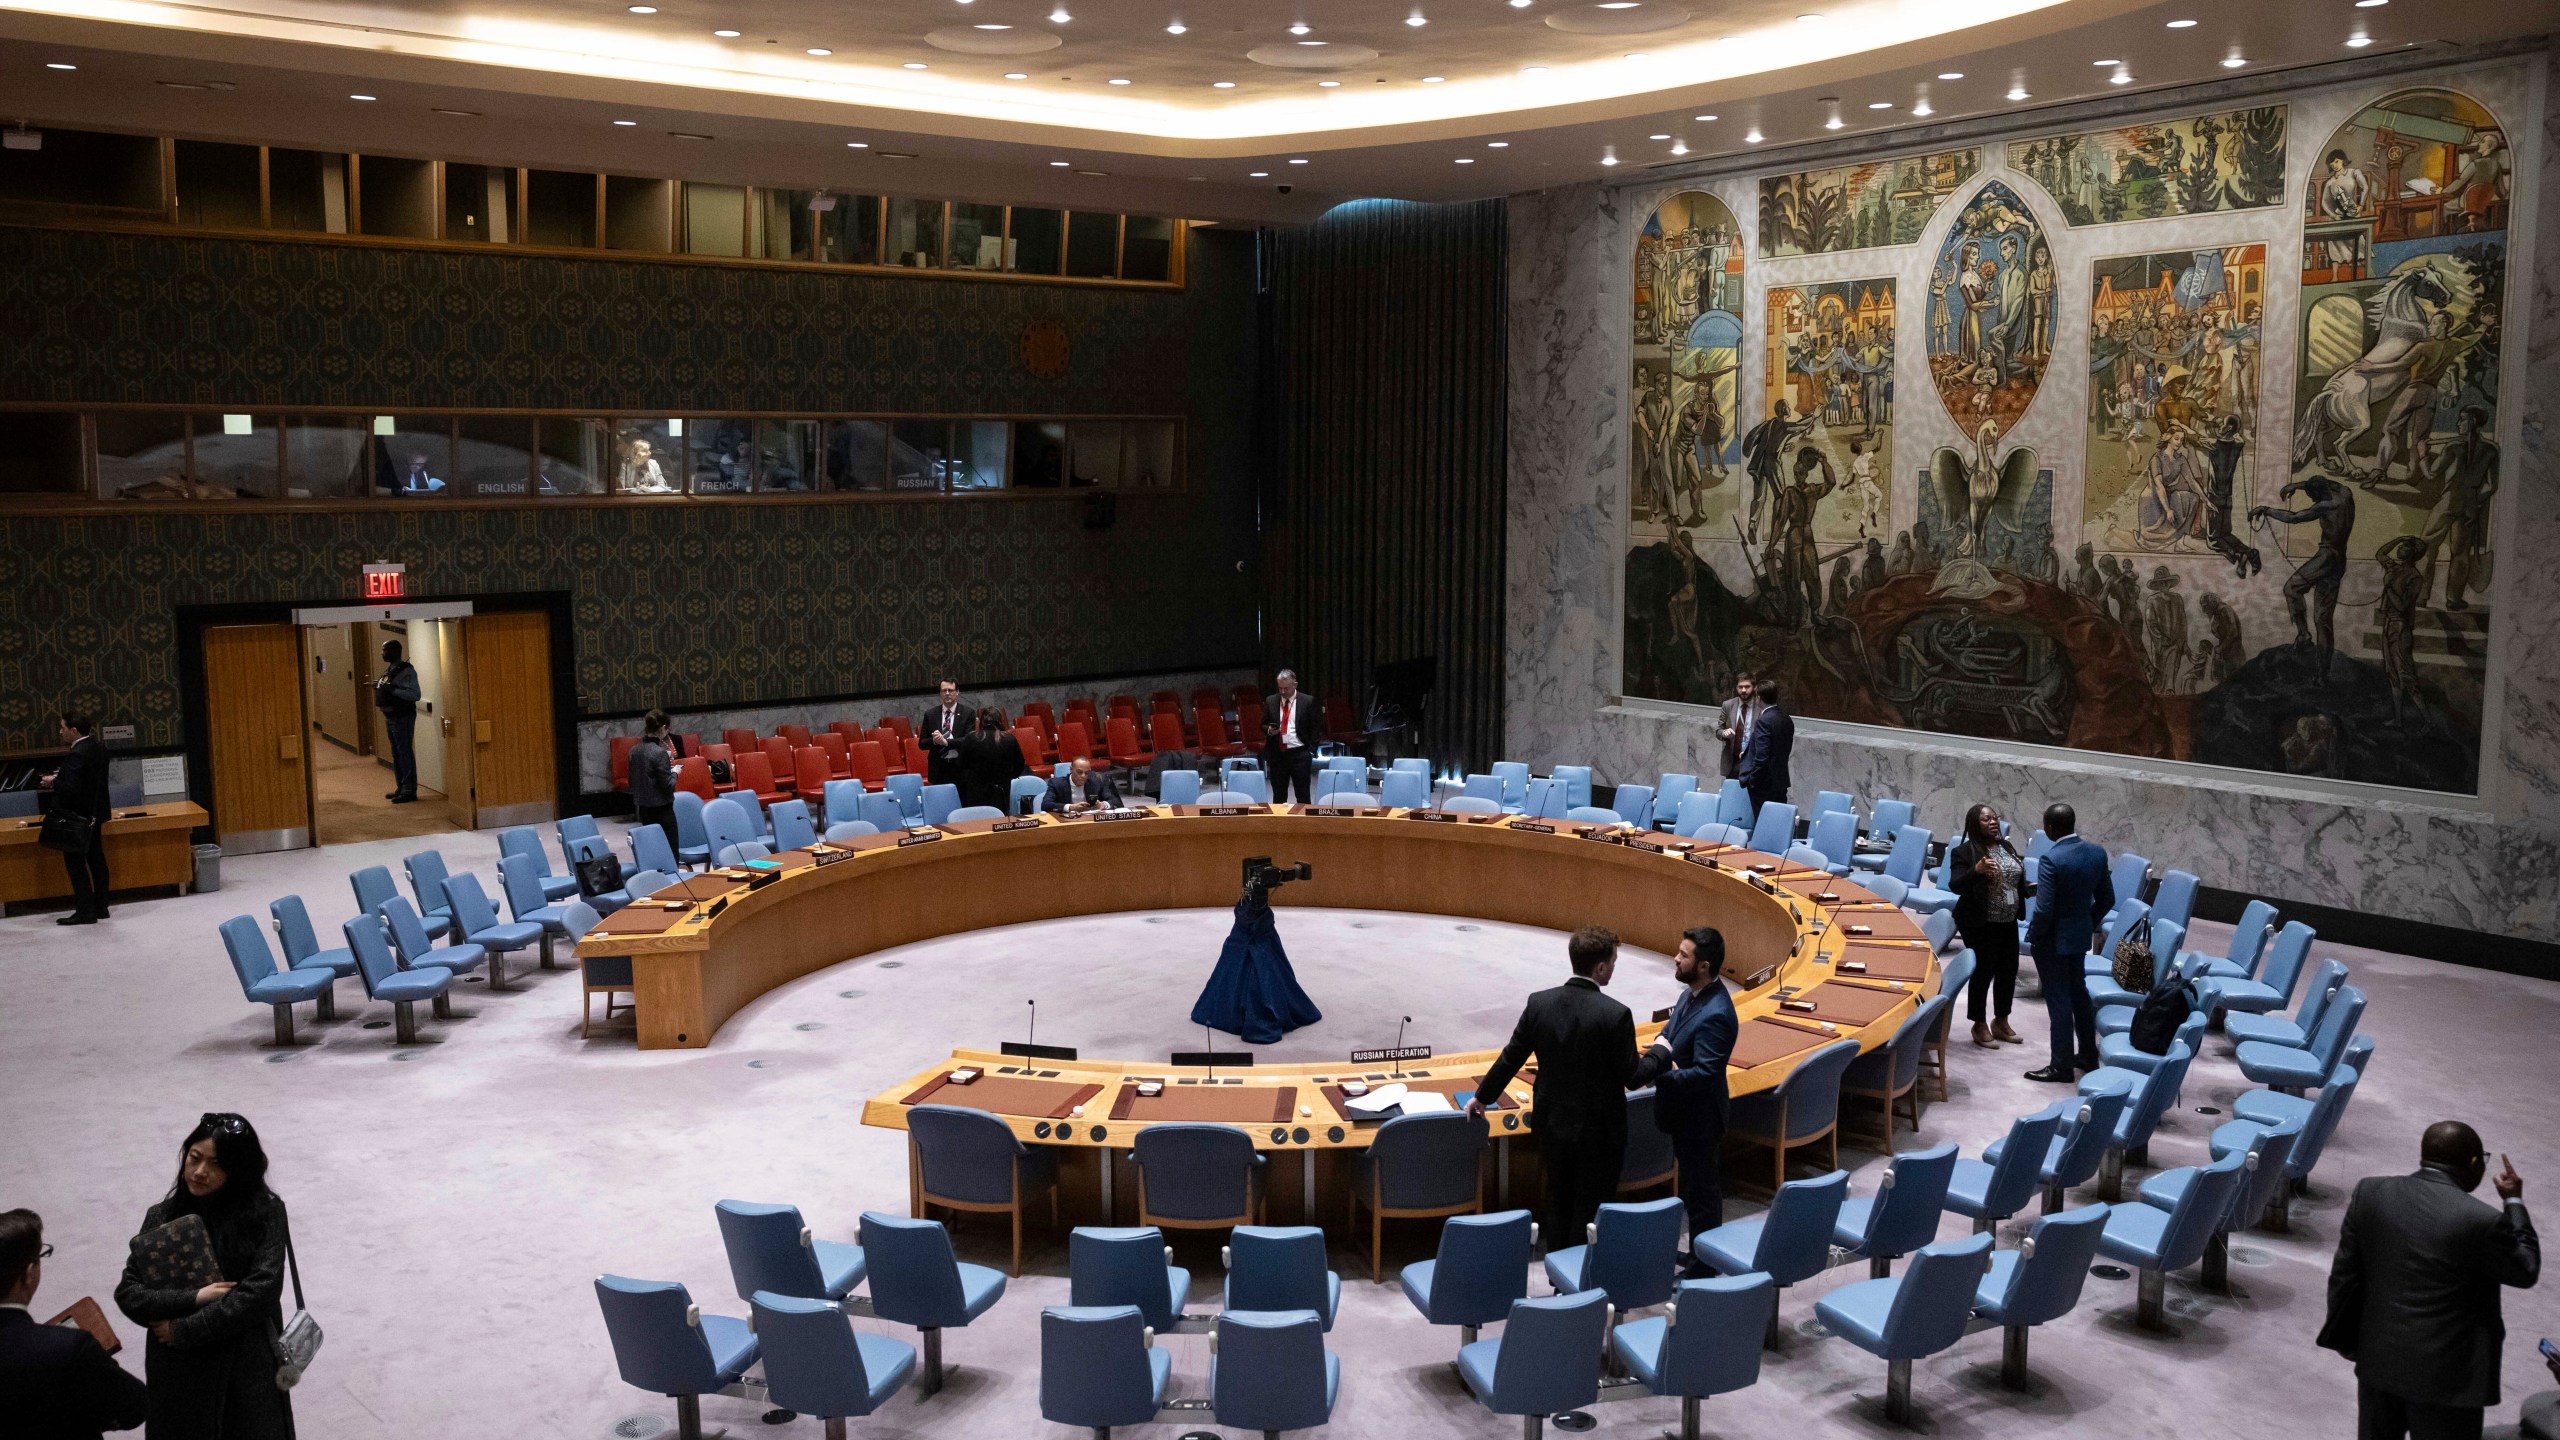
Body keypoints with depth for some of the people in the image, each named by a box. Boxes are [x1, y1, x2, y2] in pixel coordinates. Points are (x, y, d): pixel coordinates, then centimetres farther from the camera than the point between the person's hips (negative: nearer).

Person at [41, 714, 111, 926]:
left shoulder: (77, 755, -23)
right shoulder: (99, 749, 5)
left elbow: (71, 789, -26)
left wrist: (53, 782, -9)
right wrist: (61, 777, 11)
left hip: (76, 818, -9)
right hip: (94, 814, 9)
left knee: (75, 862, -1)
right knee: (95, 859, 13)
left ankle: (85, 911, 1)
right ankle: (100, 906, 19)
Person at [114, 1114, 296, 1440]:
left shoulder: (265, 1213, -7)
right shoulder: (162, 1217, 2)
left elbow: (261, 1290, -14)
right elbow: (127, 1292, -1)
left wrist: (183, 1331, -11)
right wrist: (194, 1299, -15)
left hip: (249, 1368, -2)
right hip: (179, 1373, 2)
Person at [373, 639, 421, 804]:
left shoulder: (406, 670, -15)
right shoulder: (390, 670, 14)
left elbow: (415, 694, -22)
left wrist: (392, 690, -26)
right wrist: (380, 687, 7)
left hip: (403, 717, -10)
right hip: (391, 716, 10)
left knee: (405, 753, -6)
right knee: (396, 754, 14)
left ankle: (409, 791, -3)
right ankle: (401, 788, 22)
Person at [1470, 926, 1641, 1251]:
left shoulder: (1540, 1003, -8)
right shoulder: (1615, 1014, -21)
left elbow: (1511, 1057, 1)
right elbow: (1631, 1076, -13)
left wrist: (1481, 1097, 16)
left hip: (1552, 1126, 5)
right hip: (1598, 1132, -4)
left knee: (1558, 1208, 20)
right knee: (1590, 1214, 10)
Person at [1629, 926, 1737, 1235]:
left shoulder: (1715, 1015, -29)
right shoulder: (1693, 994, 1)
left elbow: (1705, 1074, -30)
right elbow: (1671, 1030, 13)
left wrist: (1654, 1077, -29)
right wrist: (1661, 1043, -10)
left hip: (1699, 1119, -10)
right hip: (1684, 1112, 10)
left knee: (1701, 1191, 7)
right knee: (1695, 1187, 23)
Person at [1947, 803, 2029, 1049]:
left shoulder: (2006, 846, 9)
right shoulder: (1965, 851, -12)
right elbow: (1955, 886, -22)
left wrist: (2030, 889, 2)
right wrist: (1976, 870, -37)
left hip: (2008, 922, 7)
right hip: (1980, 924, -7)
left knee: (2008, 971, 13)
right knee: (1983, 972, 0)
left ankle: (2001, 1022, 28)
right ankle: (1980, 1026, 14)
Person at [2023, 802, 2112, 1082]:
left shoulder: (2051, 860, -25)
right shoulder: (2097, 852, -4)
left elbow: (2044, 911, -24)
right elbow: (2107, 899, 5)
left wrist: (2034, 938, -8)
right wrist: (2089, 923, 18)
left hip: (2054, 939, -7)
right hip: (2080, 934, 7)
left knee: (2059, 1001, 2)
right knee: (2079, 992, 22)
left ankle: (2062, 1067, 11)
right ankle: (2088, 1055, 34)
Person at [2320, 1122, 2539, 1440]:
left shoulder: (2370, 1192, -6)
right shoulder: (2480, 1221, -21)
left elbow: (2344, 1274, 1)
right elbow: (2525, 1271, -1)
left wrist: (2345, 1337, 14)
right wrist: (2514, 1203, 10)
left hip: (2378, 1357, 5)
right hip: (2445, 1374, -5)